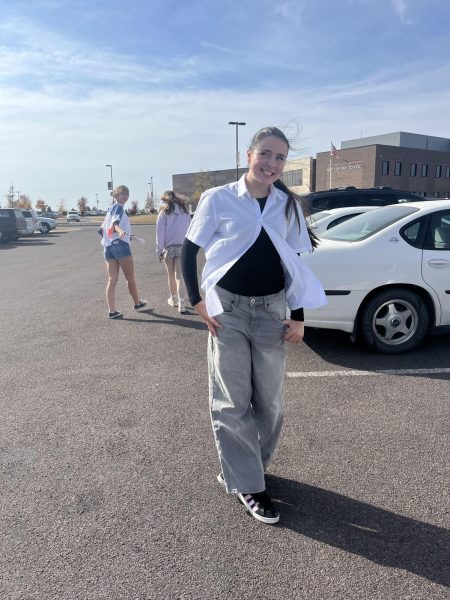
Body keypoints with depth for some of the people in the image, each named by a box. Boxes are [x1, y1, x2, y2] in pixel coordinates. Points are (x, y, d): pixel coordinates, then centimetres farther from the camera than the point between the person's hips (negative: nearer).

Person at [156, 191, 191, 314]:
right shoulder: (185, 212, 5)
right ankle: (181, 303, -11)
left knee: (171, 274, 16)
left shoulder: (164, 212, -2)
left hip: (168, 247, -1)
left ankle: (173, 299, 29)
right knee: (179, 275, 0)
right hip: (183, 247, 1)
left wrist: (159, 250, 0)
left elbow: (160, 233, -4)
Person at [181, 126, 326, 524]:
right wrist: (198, 303, -8)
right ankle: (248, 485, 20)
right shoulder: (219, 199, -4)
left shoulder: (288, 205, 5)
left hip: (272, 311, 4)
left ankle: (240, 467, 33)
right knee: (232, 401, 3)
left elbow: (296, 264, 9)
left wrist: (298, 316, 4)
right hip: (228, 311, -3)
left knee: (269, 400, 10)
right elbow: (189, 252, 0)